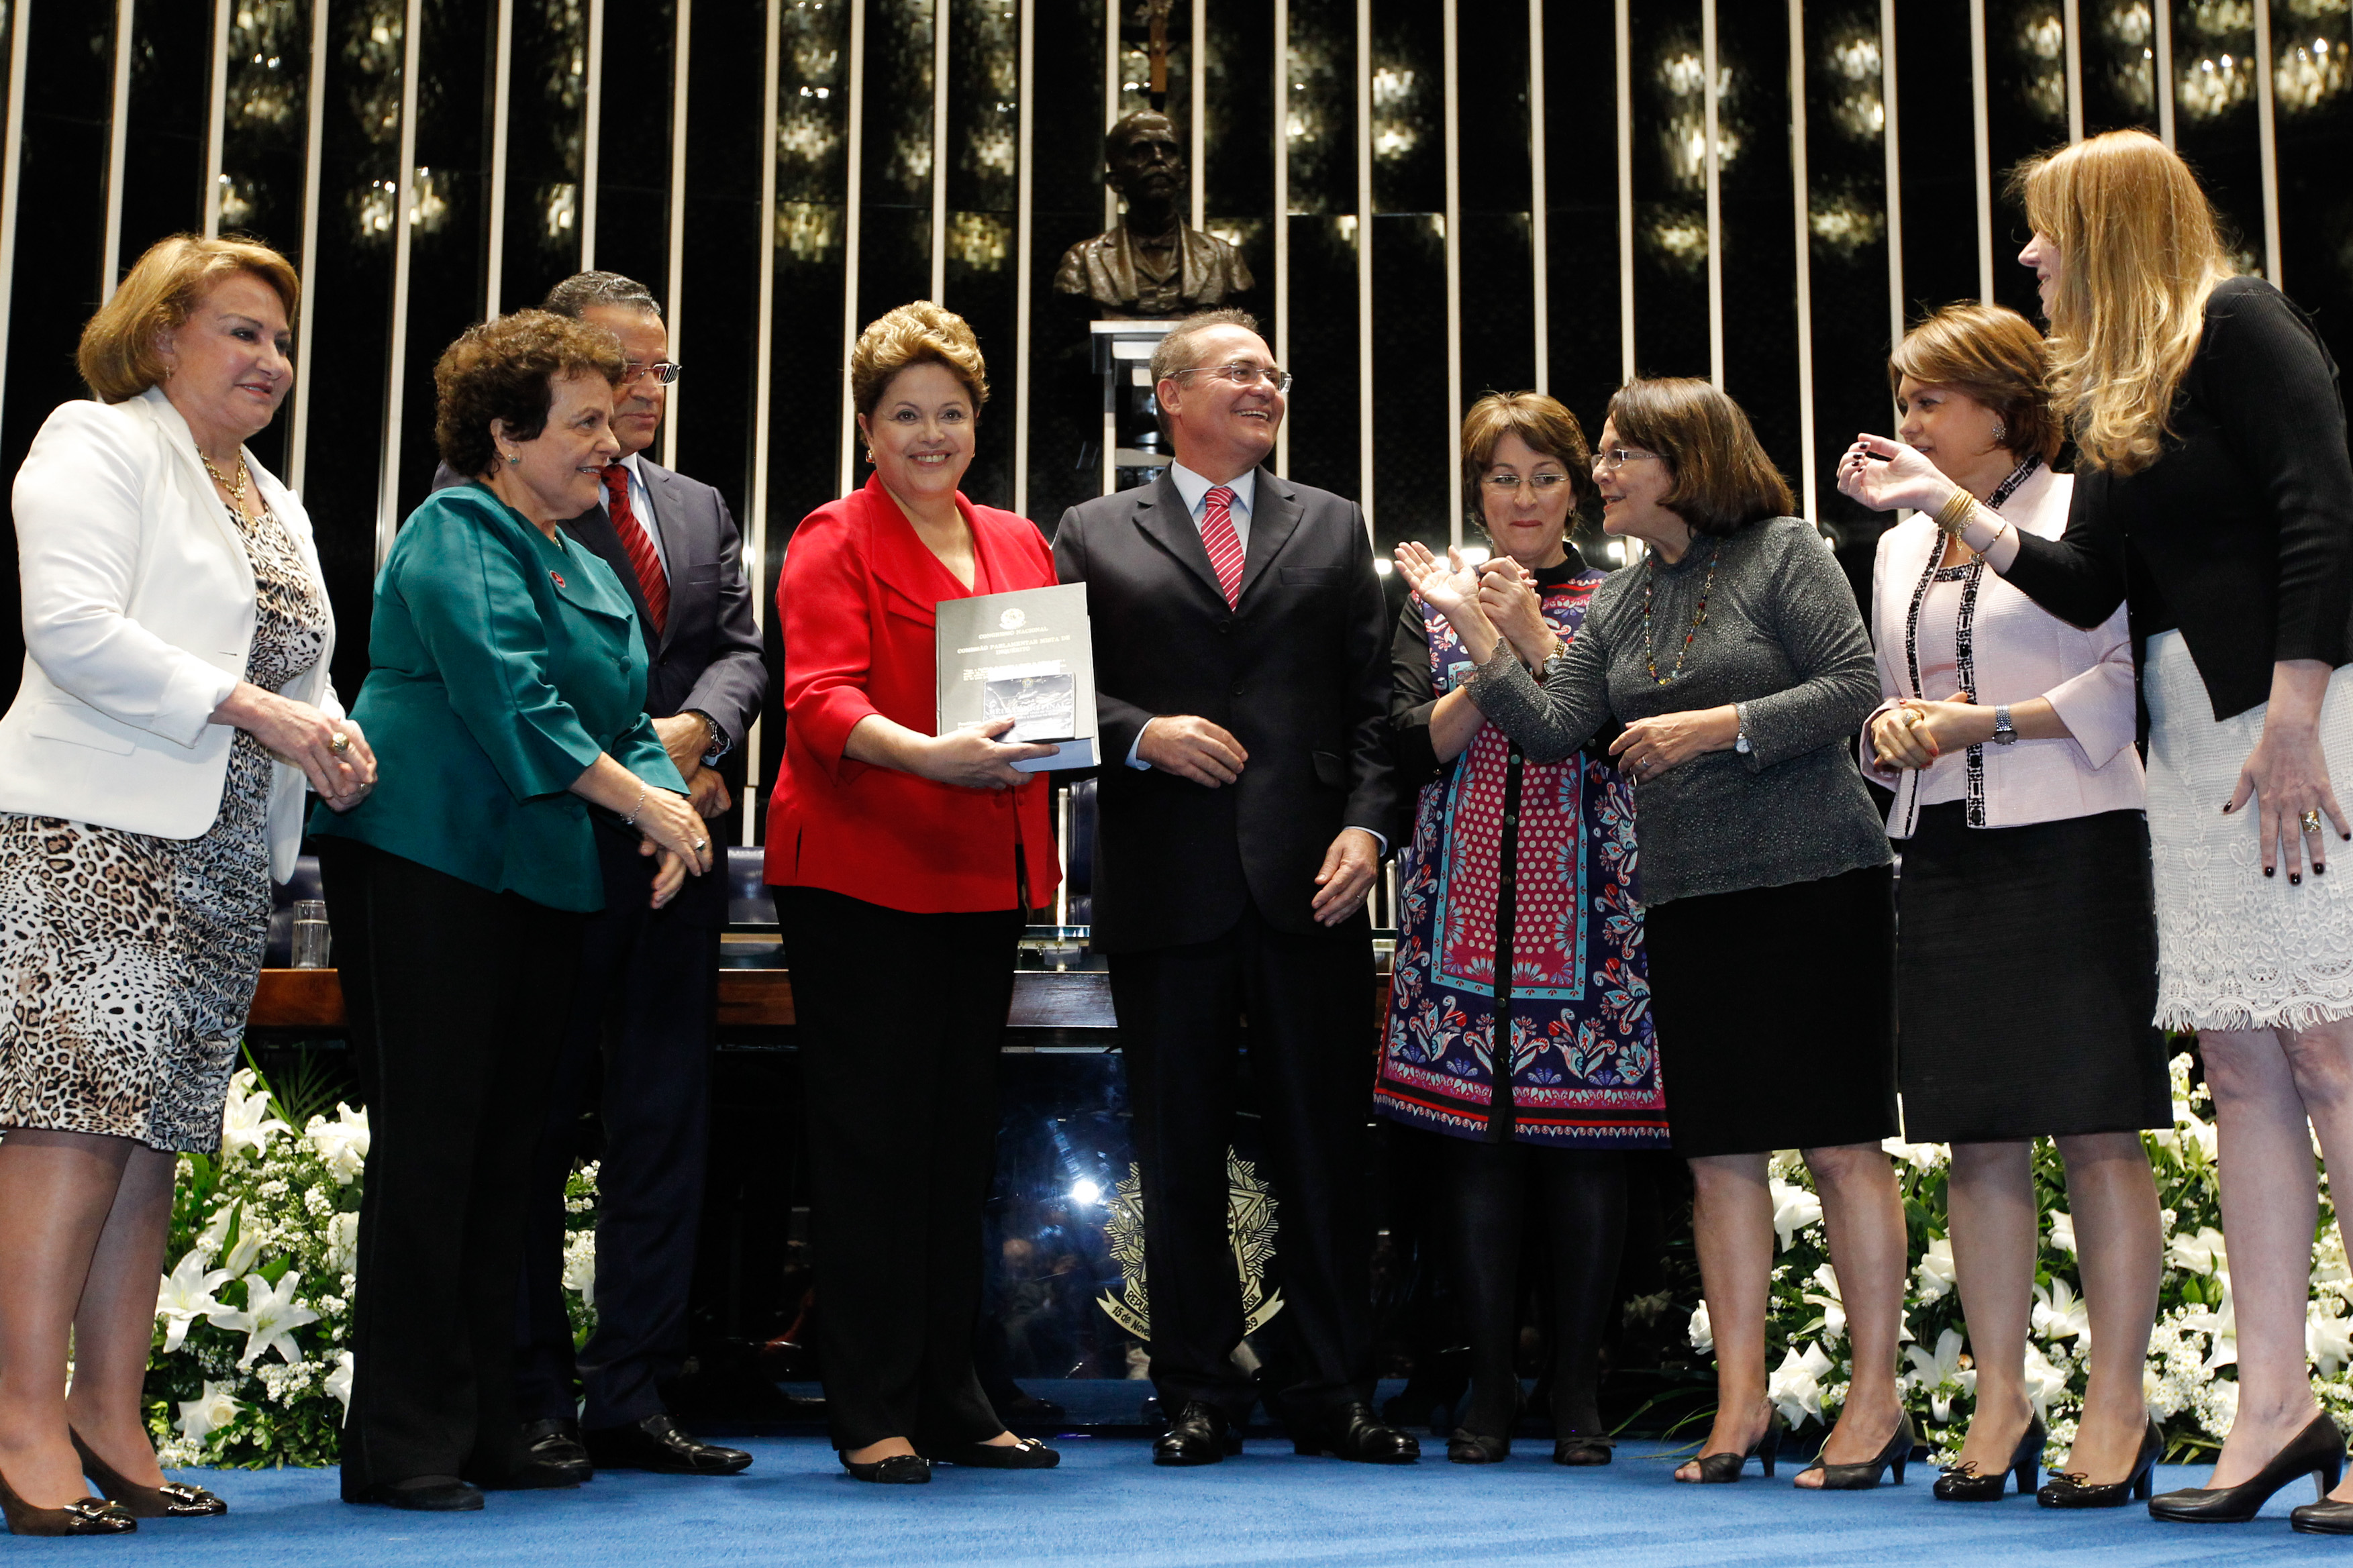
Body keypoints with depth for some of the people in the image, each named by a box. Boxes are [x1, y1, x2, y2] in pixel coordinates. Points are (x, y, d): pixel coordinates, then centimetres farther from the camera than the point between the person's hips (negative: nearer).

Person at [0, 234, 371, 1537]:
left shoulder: (276, 506, 25)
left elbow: (300, 671, 26)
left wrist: (333, 743, 3)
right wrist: (253, 708, -15)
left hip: (225, 855, 8)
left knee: (153, 1127, 5)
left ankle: (114, 1418, 7)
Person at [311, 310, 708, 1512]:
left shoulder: (583, 564, 20)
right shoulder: (459, 536, -7)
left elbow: (624, 716, 16)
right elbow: (510, 702, -19)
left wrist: (669, 802, -5)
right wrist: (646, 804, -15)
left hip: (538, 876, 9)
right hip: (427, 862, -9)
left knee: (503, 1148, 9)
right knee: (428, 1142, -7)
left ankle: (484, 1428, 15)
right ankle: (401, 1443, -1)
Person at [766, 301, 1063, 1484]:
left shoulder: (1019, 543, 17)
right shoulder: (834, 542, -2)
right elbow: (821, 696, -15)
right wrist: (929, 755, -33)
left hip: (984, 875, 6)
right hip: (858, 873, -6)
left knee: (961, 1138, 10)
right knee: (869, 1139, -2)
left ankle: (952, 1402, 19)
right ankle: (870, 1414, 5)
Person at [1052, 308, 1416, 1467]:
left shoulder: (1333, 528, 15)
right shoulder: (1094, 535, 11)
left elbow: (1372, 698, 9)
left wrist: (1366, 824, -4)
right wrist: (1142, 736, -12)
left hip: (1311, 882, 1)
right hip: (1166, 883, -1)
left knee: (1325, 1149, 3)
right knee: (1180, 1153, 5)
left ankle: (1331, 1394, 12)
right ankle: (1199, 1396, 15)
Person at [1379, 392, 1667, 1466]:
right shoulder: (1434, 603, 14)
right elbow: (1413, 746, 2)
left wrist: (1537, 640, -12)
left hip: (1587, 906, -1)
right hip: (1466, 905, 1)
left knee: (1586, 1146, -2)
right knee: (1470, 1142, -1)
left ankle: (1578, 1391, 9)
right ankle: (1490, 1387, 10)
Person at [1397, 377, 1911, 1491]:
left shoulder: (1783, 553, -1)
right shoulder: (1619, 604, 15)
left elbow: (1856, 688, -9)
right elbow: (1554, 730, 6)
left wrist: (1717, 726, -13)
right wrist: (1476, 632, -2)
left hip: (1811, 885, -6)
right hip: (1687, 898, 6)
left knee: (1838, 1142, -4)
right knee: (1718, 1153, 6)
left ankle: (1876, 1397, 5)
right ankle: (1741, 1404, 13)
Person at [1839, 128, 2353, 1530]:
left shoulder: (2236, 323, -3)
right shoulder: (2113, 395, 21)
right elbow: (2088, 589, 14)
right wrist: (1949, 506, 10)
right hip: (2194, 741, 9)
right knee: (2240, 1060, 3)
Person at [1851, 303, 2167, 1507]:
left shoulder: (2080, 514, 0)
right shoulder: (1901, 548, 19)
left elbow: (2129, 674, -8)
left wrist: (1990, 722, -15)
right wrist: (1890, 726, 1)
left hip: (2070, 846, -6)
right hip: (1944, 856, 6)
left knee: (2097, 1131, -4)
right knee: (1979, 1139, 5)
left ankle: (2115, 1408, 2)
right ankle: (2000, 1405, 12)